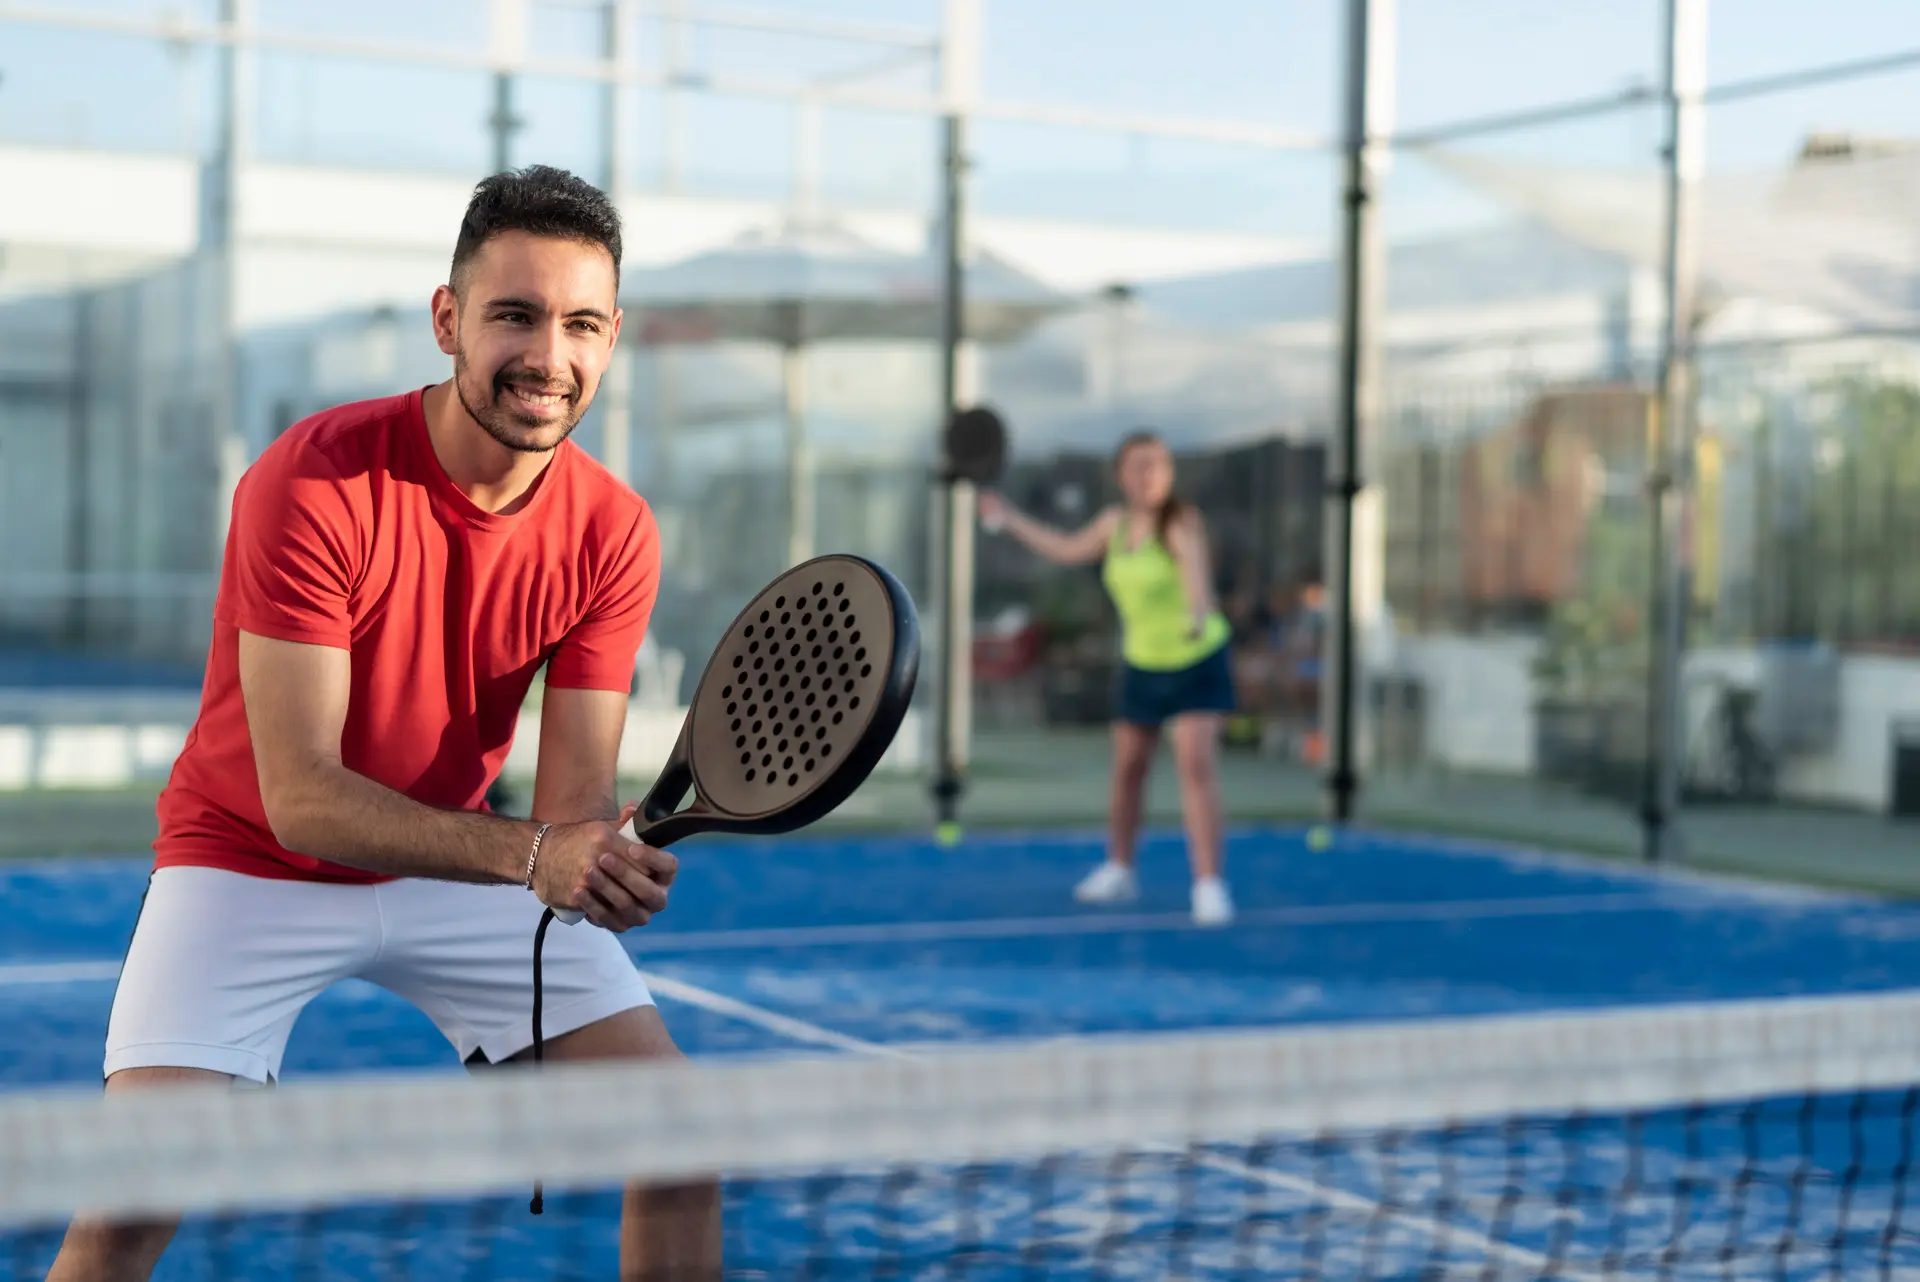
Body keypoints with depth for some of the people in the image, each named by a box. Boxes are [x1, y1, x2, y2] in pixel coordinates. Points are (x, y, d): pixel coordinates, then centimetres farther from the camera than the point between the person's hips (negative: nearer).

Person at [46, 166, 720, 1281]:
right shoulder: (312, 483, -26)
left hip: (465, 862, 4)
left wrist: (609, 861, -40)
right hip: (252, 861, -4)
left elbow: (575, 798, -15)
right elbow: (300, 795, -30)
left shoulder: (615, 531, -13)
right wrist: (530, 853, -42)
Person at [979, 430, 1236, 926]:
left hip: (1198, 662, -6)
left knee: (1197, 764, -17)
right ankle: (1119, 871, 31)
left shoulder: (1182, 522, -20)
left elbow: (1195, 565, -42)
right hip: (1142, 666, 6)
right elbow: (1068, 549, 19)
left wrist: (1199, 612, -64)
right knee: (1127, 768, 12)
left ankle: (1209, 886, -14)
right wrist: (1008, 517, 24)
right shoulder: (1115, 522, -1)